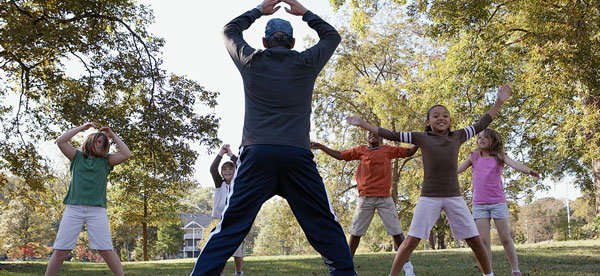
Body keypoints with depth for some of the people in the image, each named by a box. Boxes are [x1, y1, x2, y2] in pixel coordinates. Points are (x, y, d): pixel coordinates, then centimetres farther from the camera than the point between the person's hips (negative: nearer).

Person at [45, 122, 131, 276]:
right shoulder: (77, 157, 15)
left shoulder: (106, 161, 15)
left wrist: (113, 135, 9)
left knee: (106, 251, -7)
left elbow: (126, 154, 2)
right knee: (60, 251, -3)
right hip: (73, 208, 0)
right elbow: (60, 141, 2)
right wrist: (82, 128, 3)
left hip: (97, 210, 0)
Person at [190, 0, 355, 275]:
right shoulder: (306, 63, 11)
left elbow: (229, 30, 32)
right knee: (326, 230, 7)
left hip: (256, 154, 0)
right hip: (297, 156, 0)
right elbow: (332, 36, 30)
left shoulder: (251, 61, 13)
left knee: (229, 229, -1)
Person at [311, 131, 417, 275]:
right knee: (355, 232, 2)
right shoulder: (361, 150, 10)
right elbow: (340, 155, 12)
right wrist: (321, 147, 8)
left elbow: (409, 151, 13)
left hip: (385, 198, 0)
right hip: (365, 198, 0)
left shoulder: (388, 150, 10)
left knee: (396, 231, 1)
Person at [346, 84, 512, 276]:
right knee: (412, 240, -7)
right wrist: (362, 124, 2)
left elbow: (481, 125, 19)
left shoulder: (457, 137, 8)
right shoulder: (421, 138, 3)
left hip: (454, 197, 2)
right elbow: (391, 135, 4)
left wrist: (499, 102, 20)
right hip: (428, 197, -2)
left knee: (475, 240, 4)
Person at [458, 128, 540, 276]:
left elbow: (514, 164, -16)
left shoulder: (500, 156, 1)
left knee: (505, 239, 4)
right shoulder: (473, 157, 7)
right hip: (479, 204, 1)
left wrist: (529, 170, -35)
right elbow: (456, 170, 9)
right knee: (483, 240, -2)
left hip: (498, 202, -1)